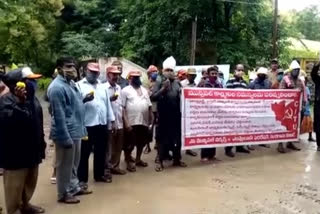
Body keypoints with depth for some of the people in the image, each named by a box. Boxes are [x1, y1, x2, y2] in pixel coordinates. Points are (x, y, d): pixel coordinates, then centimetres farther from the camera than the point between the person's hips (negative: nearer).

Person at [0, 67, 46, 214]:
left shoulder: (31, 97, 9)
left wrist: (41, 144, 18)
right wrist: (19, 102, -39)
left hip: (31, 150, 9)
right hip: (15, 153, -8)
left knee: (30, 182, 23)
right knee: (15, 186, 5)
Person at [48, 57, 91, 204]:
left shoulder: (71, 83, 11)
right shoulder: (57, 87, -19)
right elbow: (59, 115, -23)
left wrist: (84, 100, 5)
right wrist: (65, 138, -23)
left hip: (75, 131, 9)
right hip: (66, 133, -9)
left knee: (74, 163, 21)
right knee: (65, 165, 5)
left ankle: (74, 187, 36)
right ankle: (64, 194, 20)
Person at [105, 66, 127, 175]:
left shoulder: (119, 88, 15)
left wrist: (123, 117, 15)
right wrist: (110, 99, -27)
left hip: (119, 122, 7)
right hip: (109, 122, -7)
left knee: (118, 146, 12)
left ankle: (115, 166, 24)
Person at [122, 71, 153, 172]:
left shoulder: (144, 90, 14)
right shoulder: (126, 90, -3)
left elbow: (149, 106, 15)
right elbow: (123, 108, -9)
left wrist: (151, 120, 9)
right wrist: (126, 123, -15)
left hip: (144, 121, 5)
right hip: (132, 122, -5)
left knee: (142, 142, 15)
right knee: (130, 144, 2)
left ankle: (138, 159, 32)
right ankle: (129, 161, 19)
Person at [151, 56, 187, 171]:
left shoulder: (177, 83, 11)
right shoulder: (159, 83, -2)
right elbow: (153, 97, -13)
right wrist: (163, 89, -22)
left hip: (176, 115, 4)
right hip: (164, 116, -4)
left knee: (177, 137, 12)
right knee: (163, 138, 3)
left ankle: (177, 159, 26)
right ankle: (160, 161, 12)